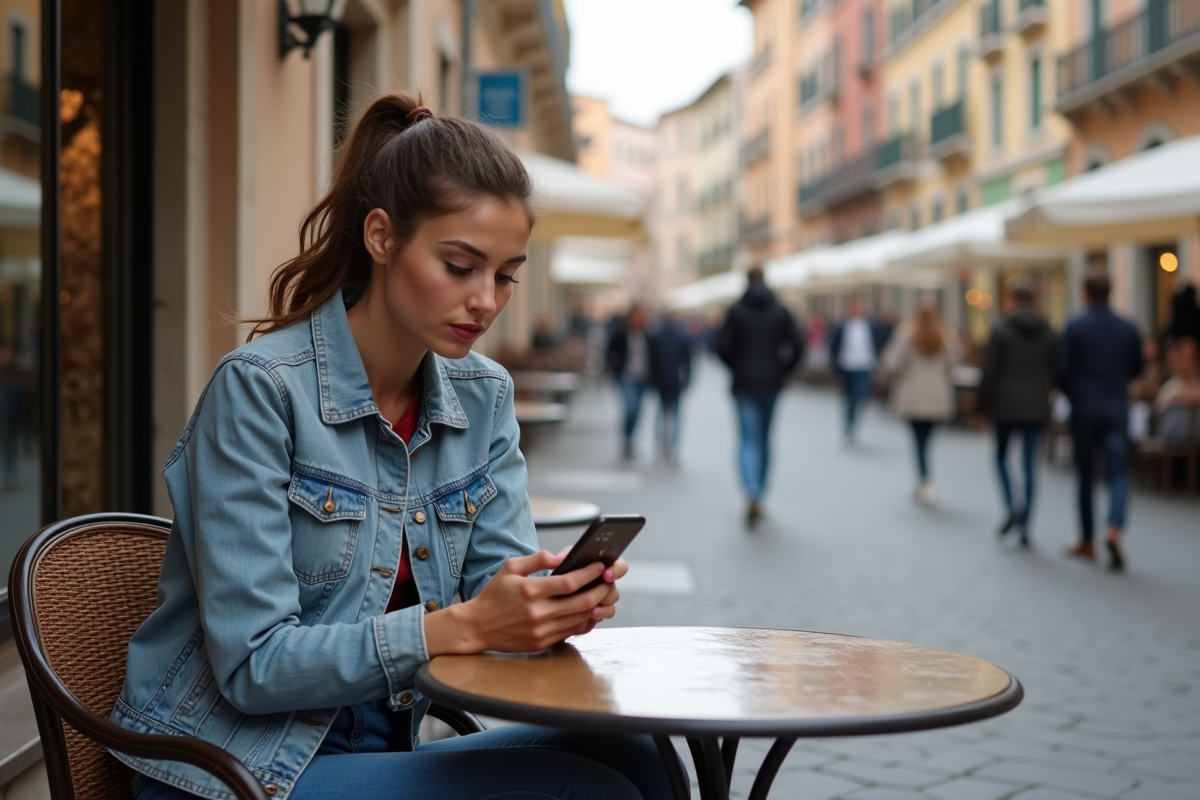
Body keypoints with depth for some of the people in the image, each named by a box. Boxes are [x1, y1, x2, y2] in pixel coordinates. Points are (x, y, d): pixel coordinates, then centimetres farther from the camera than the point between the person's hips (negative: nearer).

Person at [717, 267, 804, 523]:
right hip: (771, 383, 2)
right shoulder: (781, 311, 2)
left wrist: (736, 367, 8)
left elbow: (723, 346, -9)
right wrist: (783, 370, 9)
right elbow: (797, 346, -5)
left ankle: (752, 495, -26)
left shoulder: (736, 310, -4)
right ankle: (759, 495, 23)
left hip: (744, 384, -2)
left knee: (748, 440, -4)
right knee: (765, 438, 15)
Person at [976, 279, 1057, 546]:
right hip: (1037, 407, 3)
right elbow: (1054, 371, 8)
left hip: (1006, 405, -3)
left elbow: (989, 372, -9)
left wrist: (982, 407, -3)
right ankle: (1024, 523, 4)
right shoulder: (1048, 332, 3)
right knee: (1030, 463, 5)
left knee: (1002, 456, 15)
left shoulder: (1001, 329, -9)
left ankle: (1011, 507, -6)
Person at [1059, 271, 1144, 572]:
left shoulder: (1074, 327, -7)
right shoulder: (1128, 328, 2)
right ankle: (1114, 530, -24)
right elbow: (1138, 368, 10)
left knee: (1085, 476, 9)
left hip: (1084, 408, -1)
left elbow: (1063, 370, -8)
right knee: (1118, 474, 0)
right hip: (1117, 407, 1)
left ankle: (1087, 542, 16)